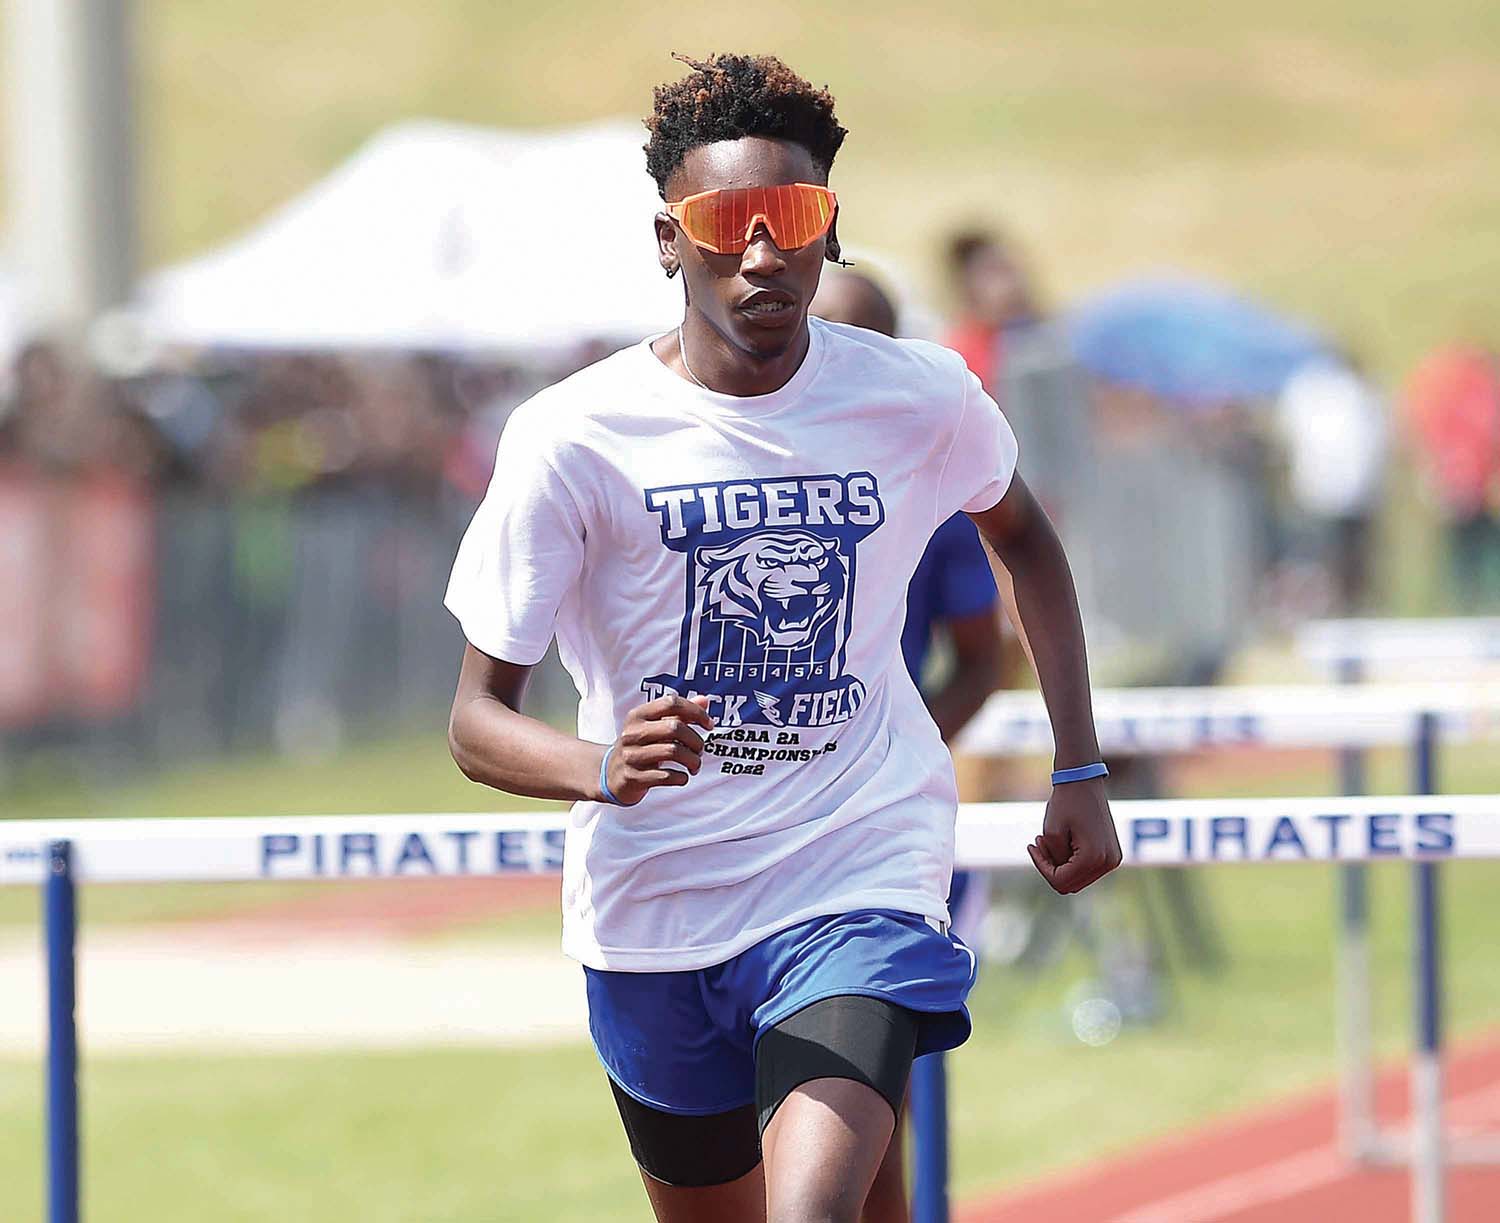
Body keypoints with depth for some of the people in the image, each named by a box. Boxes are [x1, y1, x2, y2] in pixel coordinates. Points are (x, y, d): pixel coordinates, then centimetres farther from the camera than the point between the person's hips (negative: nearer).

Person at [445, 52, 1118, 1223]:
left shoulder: (920, 400, -5)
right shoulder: (572, 436, -12)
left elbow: (1023, 534, 19)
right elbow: (478, 717, -11)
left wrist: (1081, 772, 13)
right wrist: (601, 766, -33)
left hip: (860, 877, -1)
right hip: (651, 906, 1)